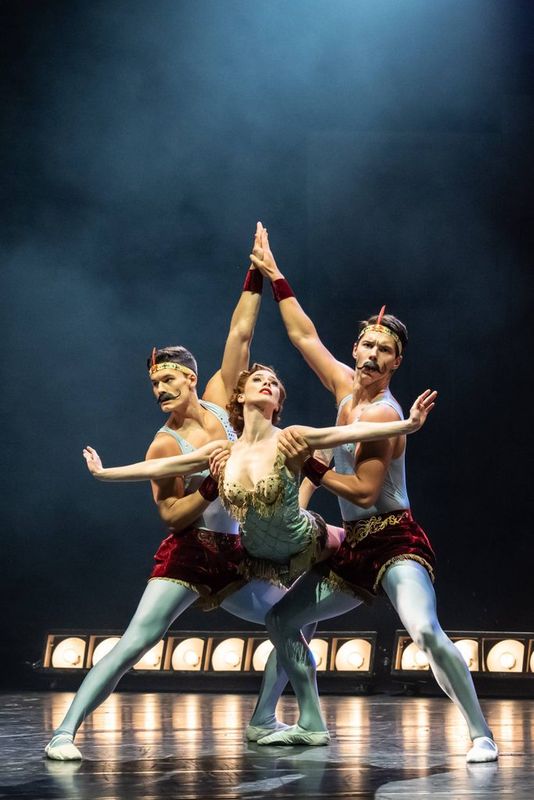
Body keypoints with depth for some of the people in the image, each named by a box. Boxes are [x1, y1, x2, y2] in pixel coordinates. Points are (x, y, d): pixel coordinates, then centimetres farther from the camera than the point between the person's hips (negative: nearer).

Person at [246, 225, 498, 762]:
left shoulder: (383, 414, -17)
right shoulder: (345, 387, 7)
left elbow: (364, 490, -21)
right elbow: (304, 336, 18)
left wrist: (309, 465, -20)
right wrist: (273, 276, 22)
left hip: (394, 541, -9)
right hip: (355, 545, 9)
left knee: (425, 632, -30)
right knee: (280, 621, 11)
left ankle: (481, 734, -26)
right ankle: (312, 725, 20)